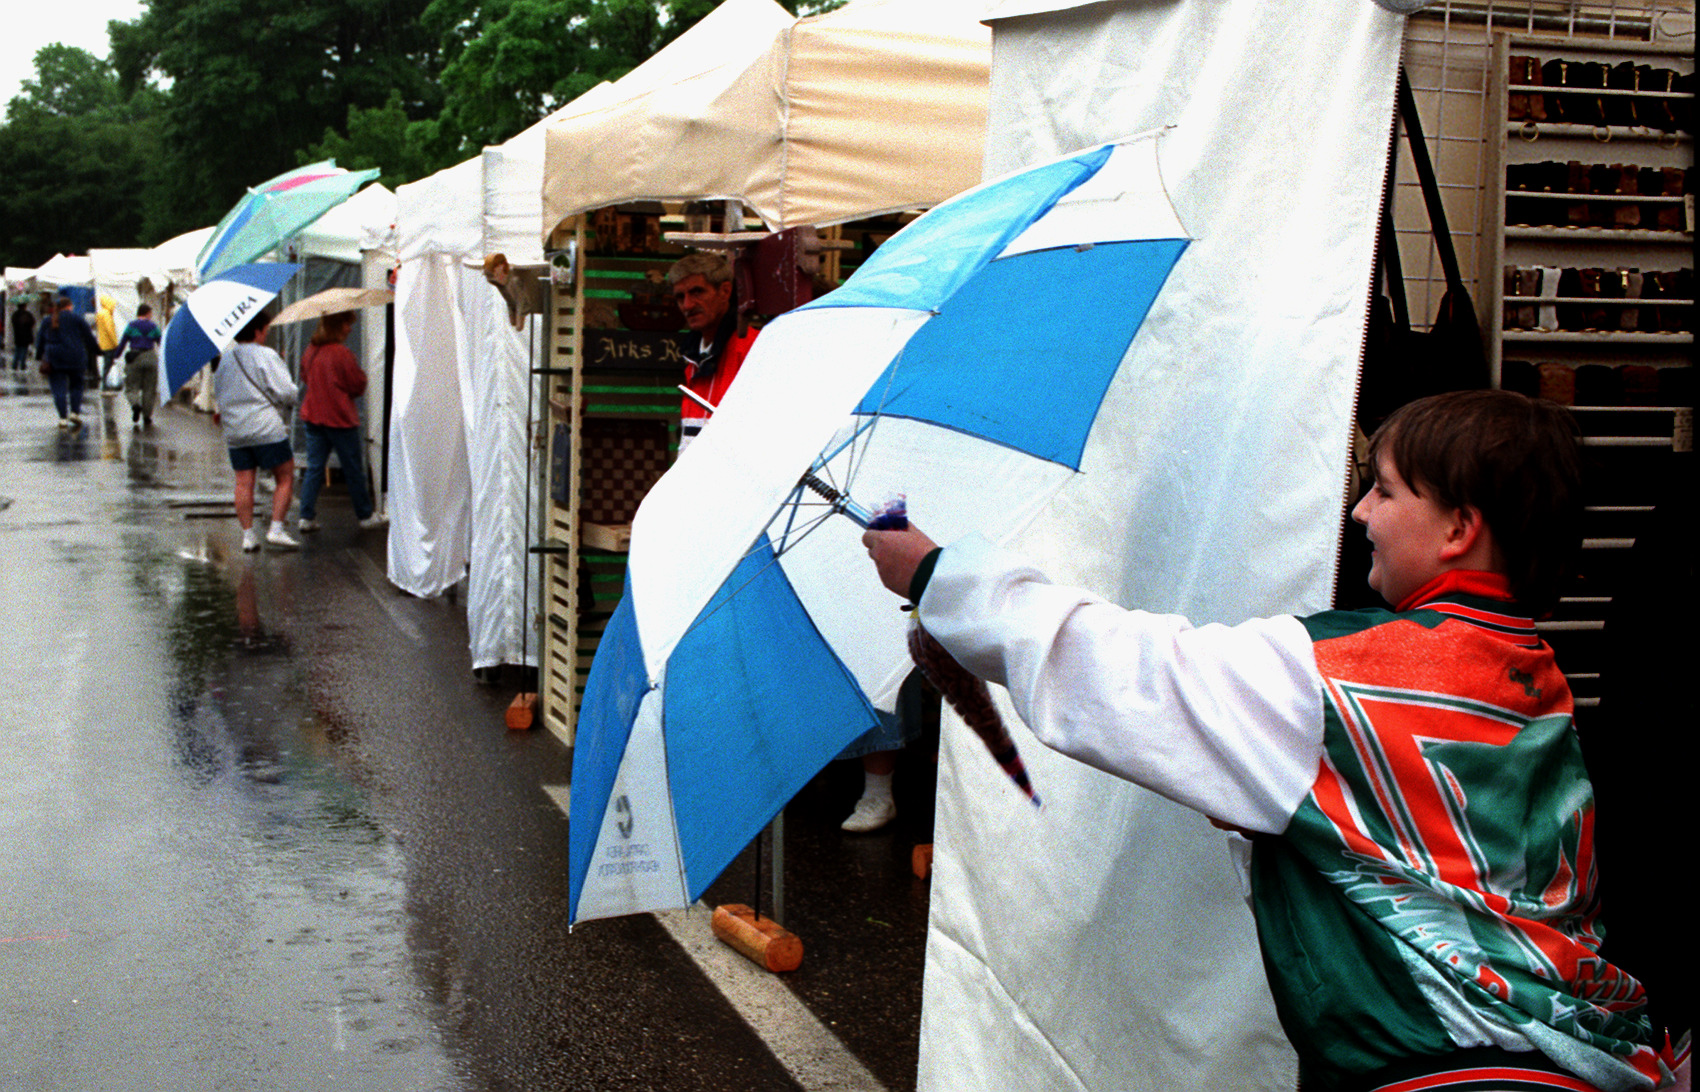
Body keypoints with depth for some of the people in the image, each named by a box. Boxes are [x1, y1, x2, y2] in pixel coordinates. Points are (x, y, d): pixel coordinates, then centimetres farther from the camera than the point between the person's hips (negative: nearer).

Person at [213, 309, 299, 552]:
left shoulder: (224, 359, 10)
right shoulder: (267, 357, -10)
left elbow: (218, 394, 18)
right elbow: (287, 393, -13)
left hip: (235, 432, 6)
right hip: (268, 429, -6)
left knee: (244, 482, 7)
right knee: (285, 478, 4)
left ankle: (248, 533, 6)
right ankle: (276, 528, -4)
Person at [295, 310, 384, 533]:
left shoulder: (310, 351, 4)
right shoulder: (341, 353, -17)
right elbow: (359, 386, -11)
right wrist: (361, 375, 7)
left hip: (312, 416, 6)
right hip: (340, 418, -6)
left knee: (314, 468, 9)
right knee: (353, 470, 6)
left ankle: (307, 516, 3)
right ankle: (365, 516, 17)